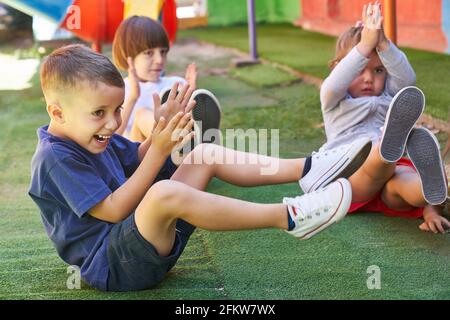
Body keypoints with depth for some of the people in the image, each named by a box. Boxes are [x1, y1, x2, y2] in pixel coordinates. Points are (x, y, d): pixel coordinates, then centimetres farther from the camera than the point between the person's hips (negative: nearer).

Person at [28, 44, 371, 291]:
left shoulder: (92, 135, 9)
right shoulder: (55, 159, -20)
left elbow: (135, 159, 21)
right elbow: (113, 210, -23)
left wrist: (162, 129, 0)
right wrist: (159, 151, -24)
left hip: (142, 238, 10)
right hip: (112, 265, -10)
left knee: (206, 154, 8)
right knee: (165, 193, -40)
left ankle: (306, 169, -4)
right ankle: (288, 217, -33)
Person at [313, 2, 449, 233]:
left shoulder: (388, 97, 24)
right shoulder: (334, 101, 16)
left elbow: (406, 78, -1)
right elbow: (334, 84, -11)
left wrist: (382, 43, -14)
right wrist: (365, 45, -20)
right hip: (347, 179, -2)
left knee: (402, 180, -37)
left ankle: (431, 189, -73)